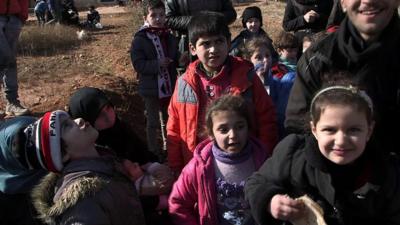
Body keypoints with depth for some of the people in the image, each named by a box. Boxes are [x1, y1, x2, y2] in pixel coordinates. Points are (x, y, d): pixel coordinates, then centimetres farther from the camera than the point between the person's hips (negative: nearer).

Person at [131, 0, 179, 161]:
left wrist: (181, 60, -8)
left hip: (169, 86, 5)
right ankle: (154, 151, 24)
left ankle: (168, 147, 37)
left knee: (168, 120, 20)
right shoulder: (139, 39, -13)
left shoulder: (169, 37, 3)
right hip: (151, 89, -5)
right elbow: (138, 64, -18)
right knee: (153, 122, 9)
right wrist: (157, 64, -28)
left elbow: (176, 59, 14)